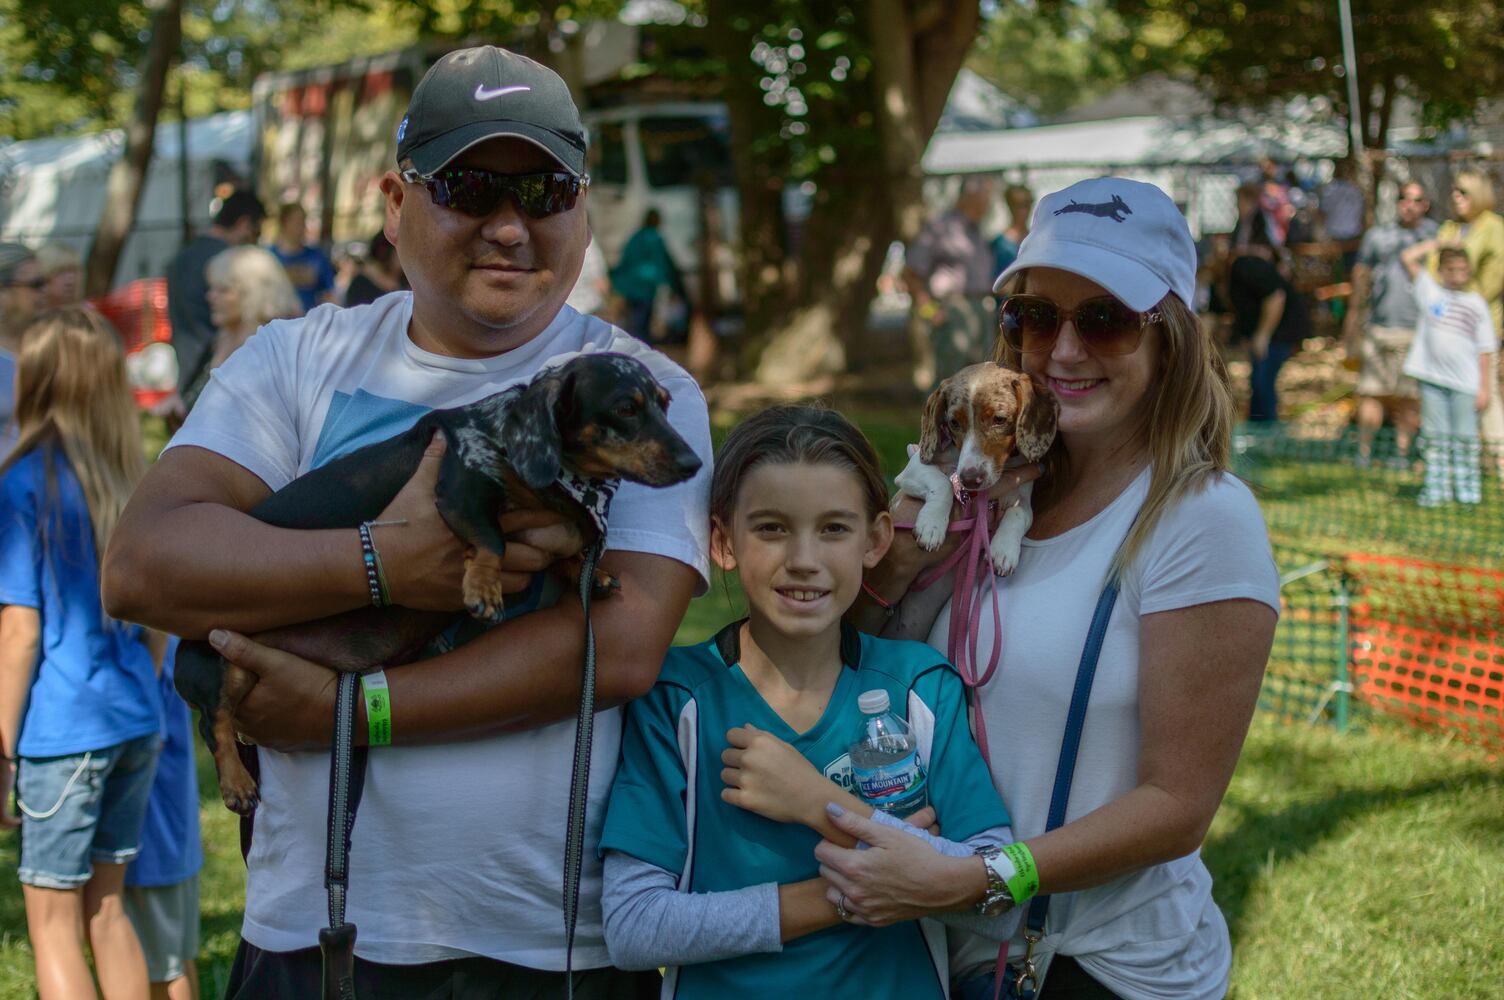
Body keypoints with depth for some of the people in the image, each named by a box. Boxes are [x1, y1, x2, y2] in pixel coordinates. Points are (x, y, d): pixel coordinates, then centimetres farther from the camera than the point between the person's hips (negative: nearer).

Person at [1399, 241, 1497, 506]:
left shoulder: (1477, 304, 6)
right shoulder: (1431, 292, 6)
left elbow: (1484, 350, 5)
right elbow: (1407, 258, 2)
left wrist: (1484, 388, -1)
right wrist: (1439, 243, 7)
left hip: (1465, 384, 0)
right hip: (1432, 378, 1)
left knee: (1465, 438, 4)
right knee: (1436, 437, 5)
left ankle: (1467, 490, 12)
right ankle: (1436, 489, 10)